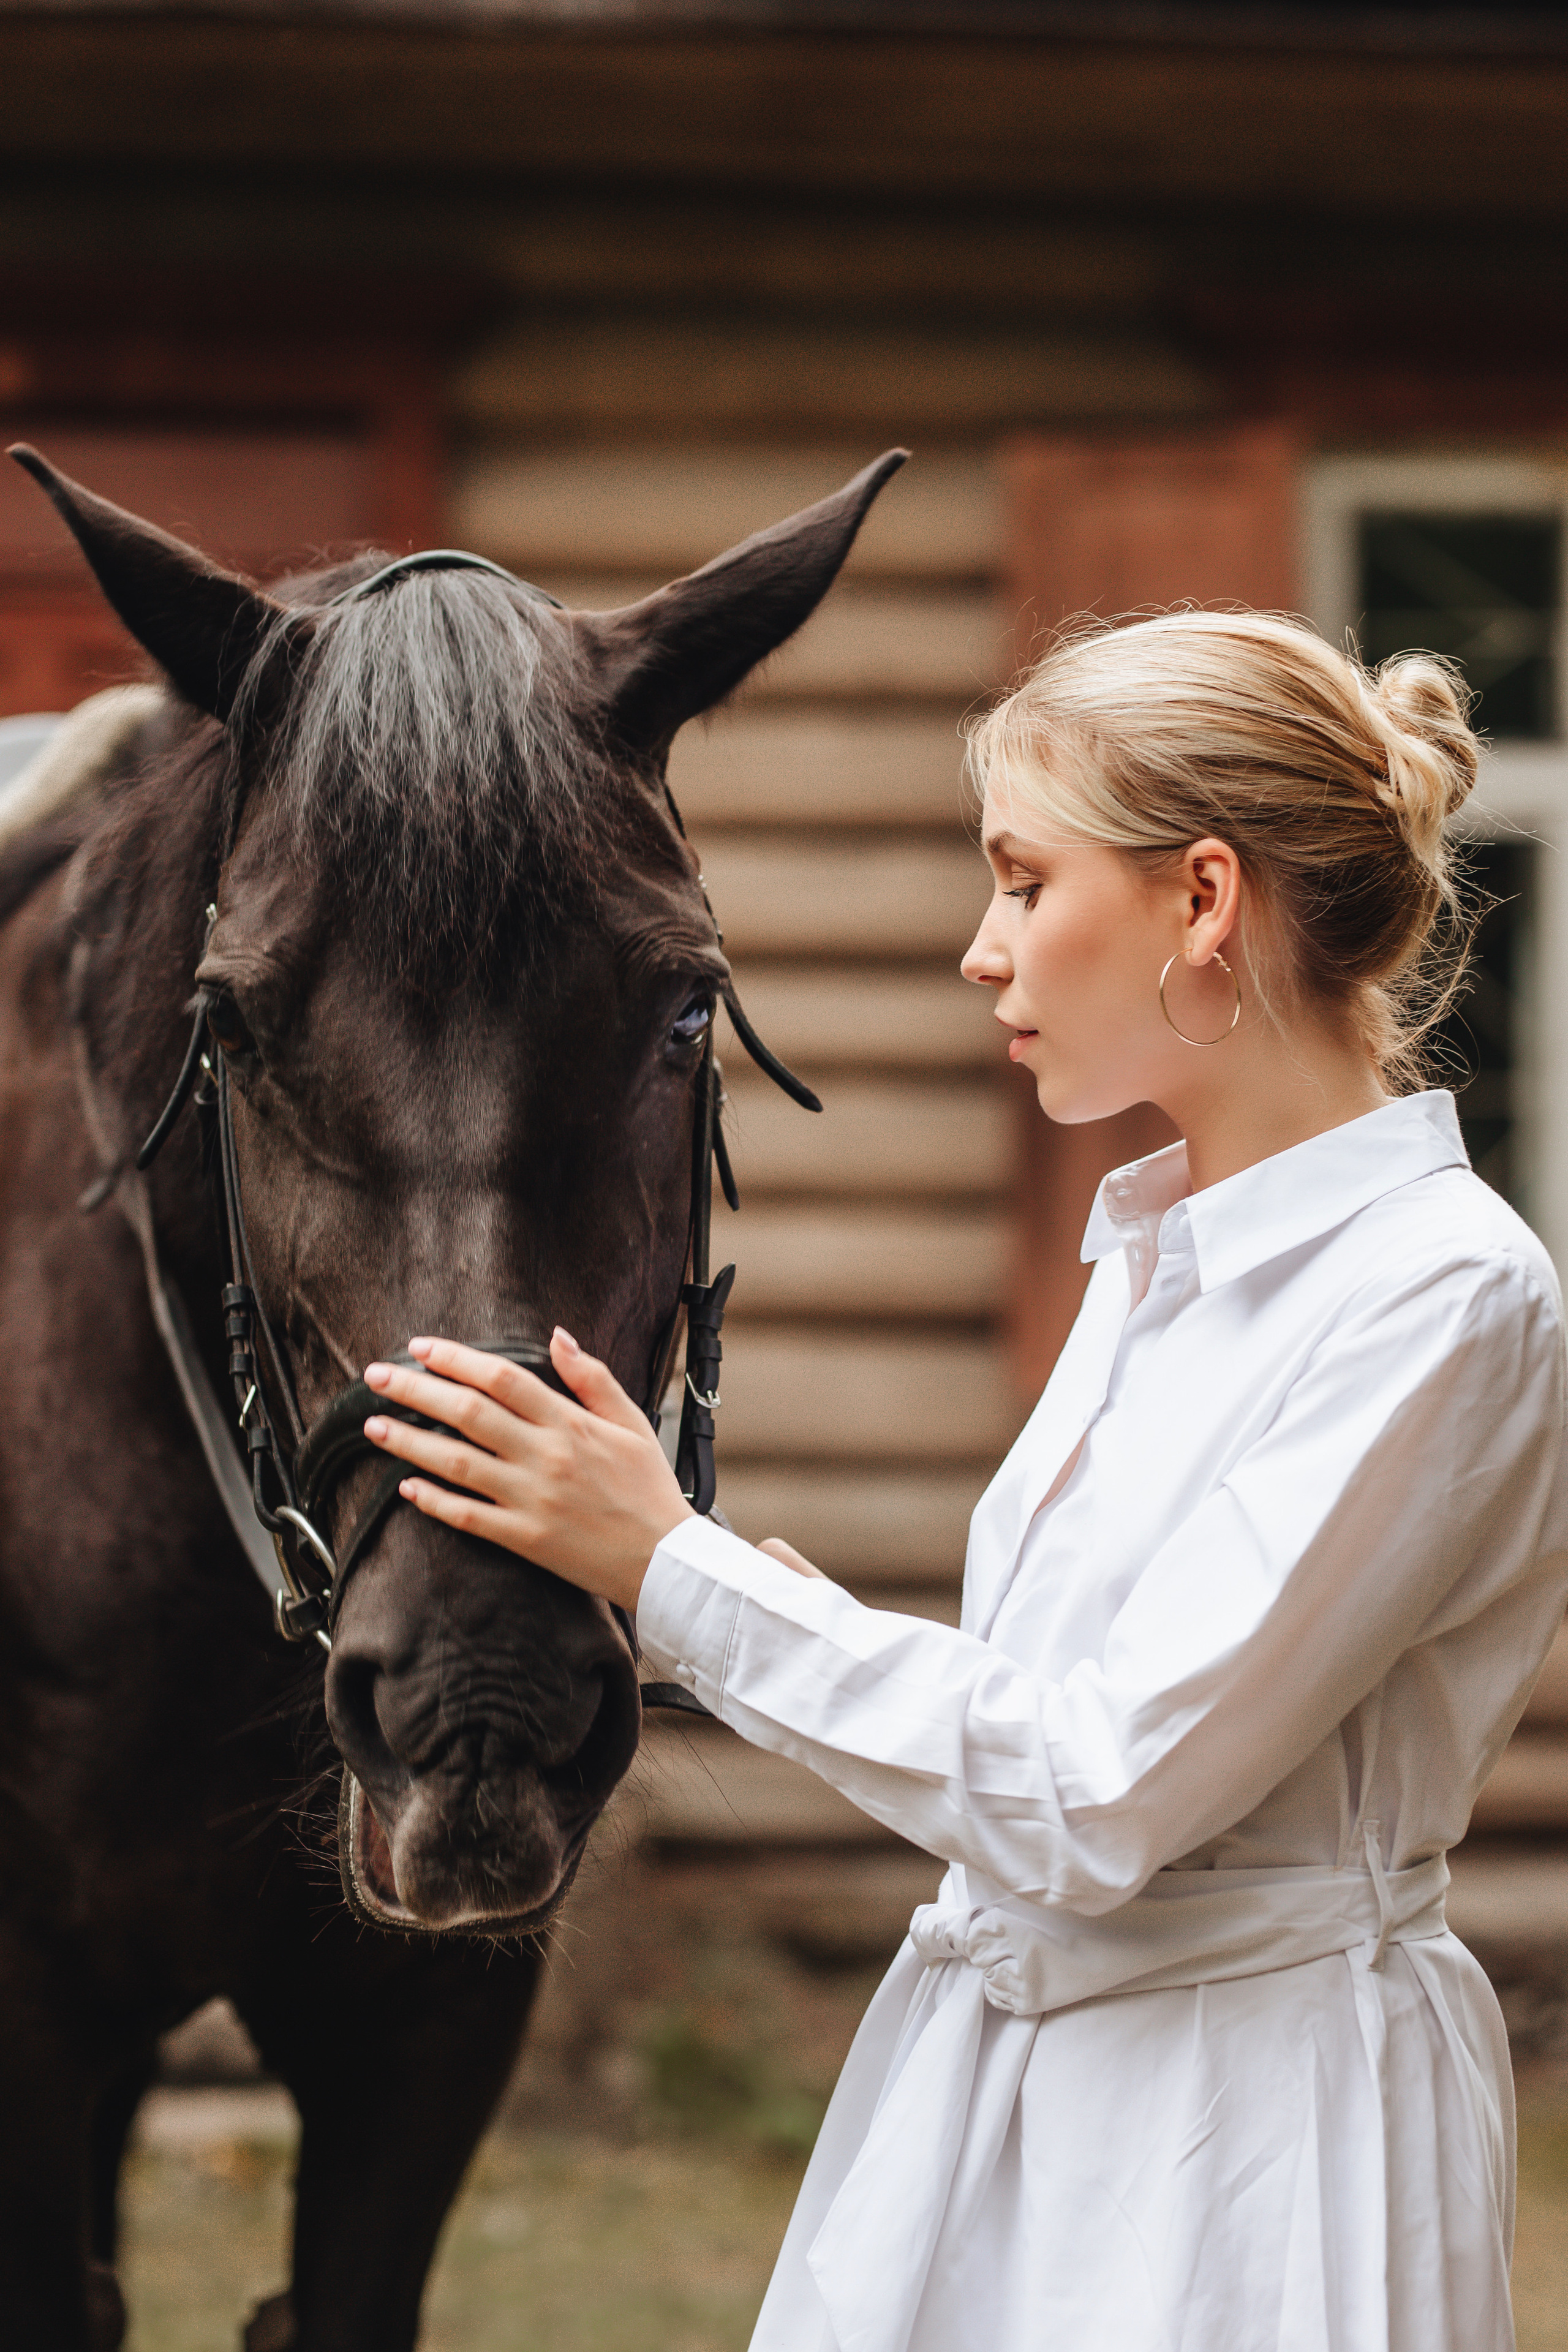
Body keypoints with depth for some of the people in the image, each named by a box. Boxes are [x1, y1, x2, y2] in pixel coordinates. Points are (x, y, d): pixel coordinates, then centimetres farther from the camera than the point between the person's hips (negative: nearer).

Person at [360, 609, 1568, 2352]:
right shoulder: (1157, 1247, 11)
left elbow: (1098, 1802, -21)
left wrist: (675, 1570, -16)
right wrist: (798, 1622, 4)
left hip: (1249, 2133, -8)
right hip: (978, 2075, 8)